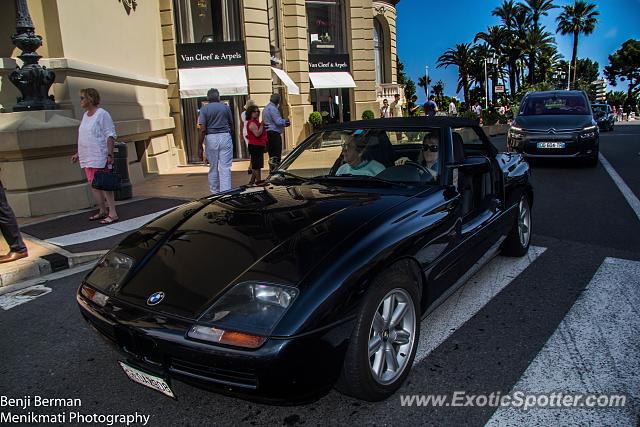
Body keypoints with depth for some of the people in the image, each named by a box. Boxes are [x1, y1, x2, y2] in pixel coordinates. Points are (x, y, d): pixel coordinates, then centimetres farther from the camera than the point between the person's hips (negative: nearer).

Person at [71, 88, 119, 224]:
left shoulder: (102, 114, -8)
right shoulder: (85, 115, 17)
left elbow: (110, 135, -12)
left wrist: (110, 154, -20)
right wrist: (78, 154, 21)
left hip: (99, 157, -8)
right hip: (87, 157, 8)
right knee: (93, 185, 9)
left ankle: (112, 213, -6)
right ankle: (102, 211, 18)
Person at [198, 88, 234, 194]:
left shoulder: (204, 109, 0)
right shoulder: (225, 107, 3)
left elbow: (202, 130, -7)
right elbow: (231, 125, 11)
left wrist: (200, 146, -3)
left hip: (211, 138, 0)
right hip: (225, 137, 0)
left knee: (213, 168, 12)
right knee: (225, 167, -2)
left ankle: (214, 192, 20)